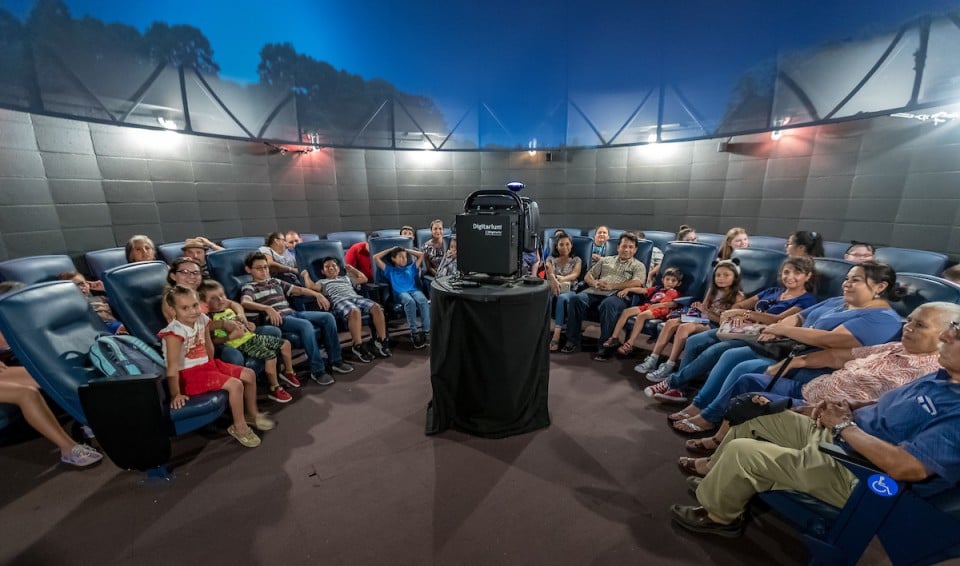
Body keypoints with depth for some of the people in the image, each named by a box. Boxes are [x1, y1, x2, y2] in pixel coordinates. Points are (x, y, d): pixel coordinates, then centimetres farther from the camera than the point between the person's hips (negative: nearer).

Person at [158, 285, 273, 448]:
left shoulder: (201, 320, -4)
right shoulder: (174, 333, -25)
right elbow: (173, 367, -26)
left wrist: (212, 365, 11)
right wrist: (175, 395, -26)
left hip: (207, 365, 8)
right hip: (189, 373, -8)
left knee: (249, 374, 4)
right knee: (235, 385, -21)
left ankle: (252, 413, 24)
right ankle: (239, 426, 0)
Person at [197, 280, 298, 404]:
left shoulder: (228, 310, 15)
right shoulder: (212, 319, -10)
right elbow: (213, 340, -19)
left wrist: (249, 325, 10)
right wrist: (231, 336, -28)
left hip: (252, 336, 9)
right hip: (242, 344, -9)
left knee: (285, 343, 9)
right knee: (270, 355, -27)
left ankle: (289, 372, 27)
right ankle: (275, 389, -12)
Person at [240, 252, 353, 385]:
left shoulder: (275, 282, 25)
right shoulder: (249, 287, 5)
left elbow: (298, 289, 24)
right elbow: (245, 303, -17)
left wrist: (317, 294, 8)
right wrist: (268, 308, -34)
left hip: (292, 313, 7)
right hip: (277, 319, -7)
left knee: (328, 317, -12)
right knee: (306, 325, -36)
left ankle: (336, 361, -8)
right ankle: (317, 370, -29)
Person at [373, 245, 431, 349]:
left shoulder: (411, 268, 32)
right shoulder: (390, 270, 26)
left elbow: (422, 254, 35)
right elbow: (376, 258, 22)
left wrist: (406, 250, 36)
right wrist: (390, 249, 28)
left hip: (414, 290, 2)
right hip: (400, 293, -2)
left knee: (423, 300, -35)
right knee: (410, 301, -38)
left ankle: (426, 331, -40)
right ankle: (414, 333, -37)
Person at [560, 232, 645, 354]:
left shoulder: (638, 266, 17)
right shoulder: (605, 260, 28)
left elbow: (637, 283, -3)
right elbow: (588, 276, 24)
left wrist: (612, 286, -12)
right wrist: (595, 283, 0)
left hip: (618, 295, -3)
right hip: (596, 292, 3)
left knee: (608, 304, -39)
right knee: (576, 299, -27)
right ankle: (572, 340, -20)